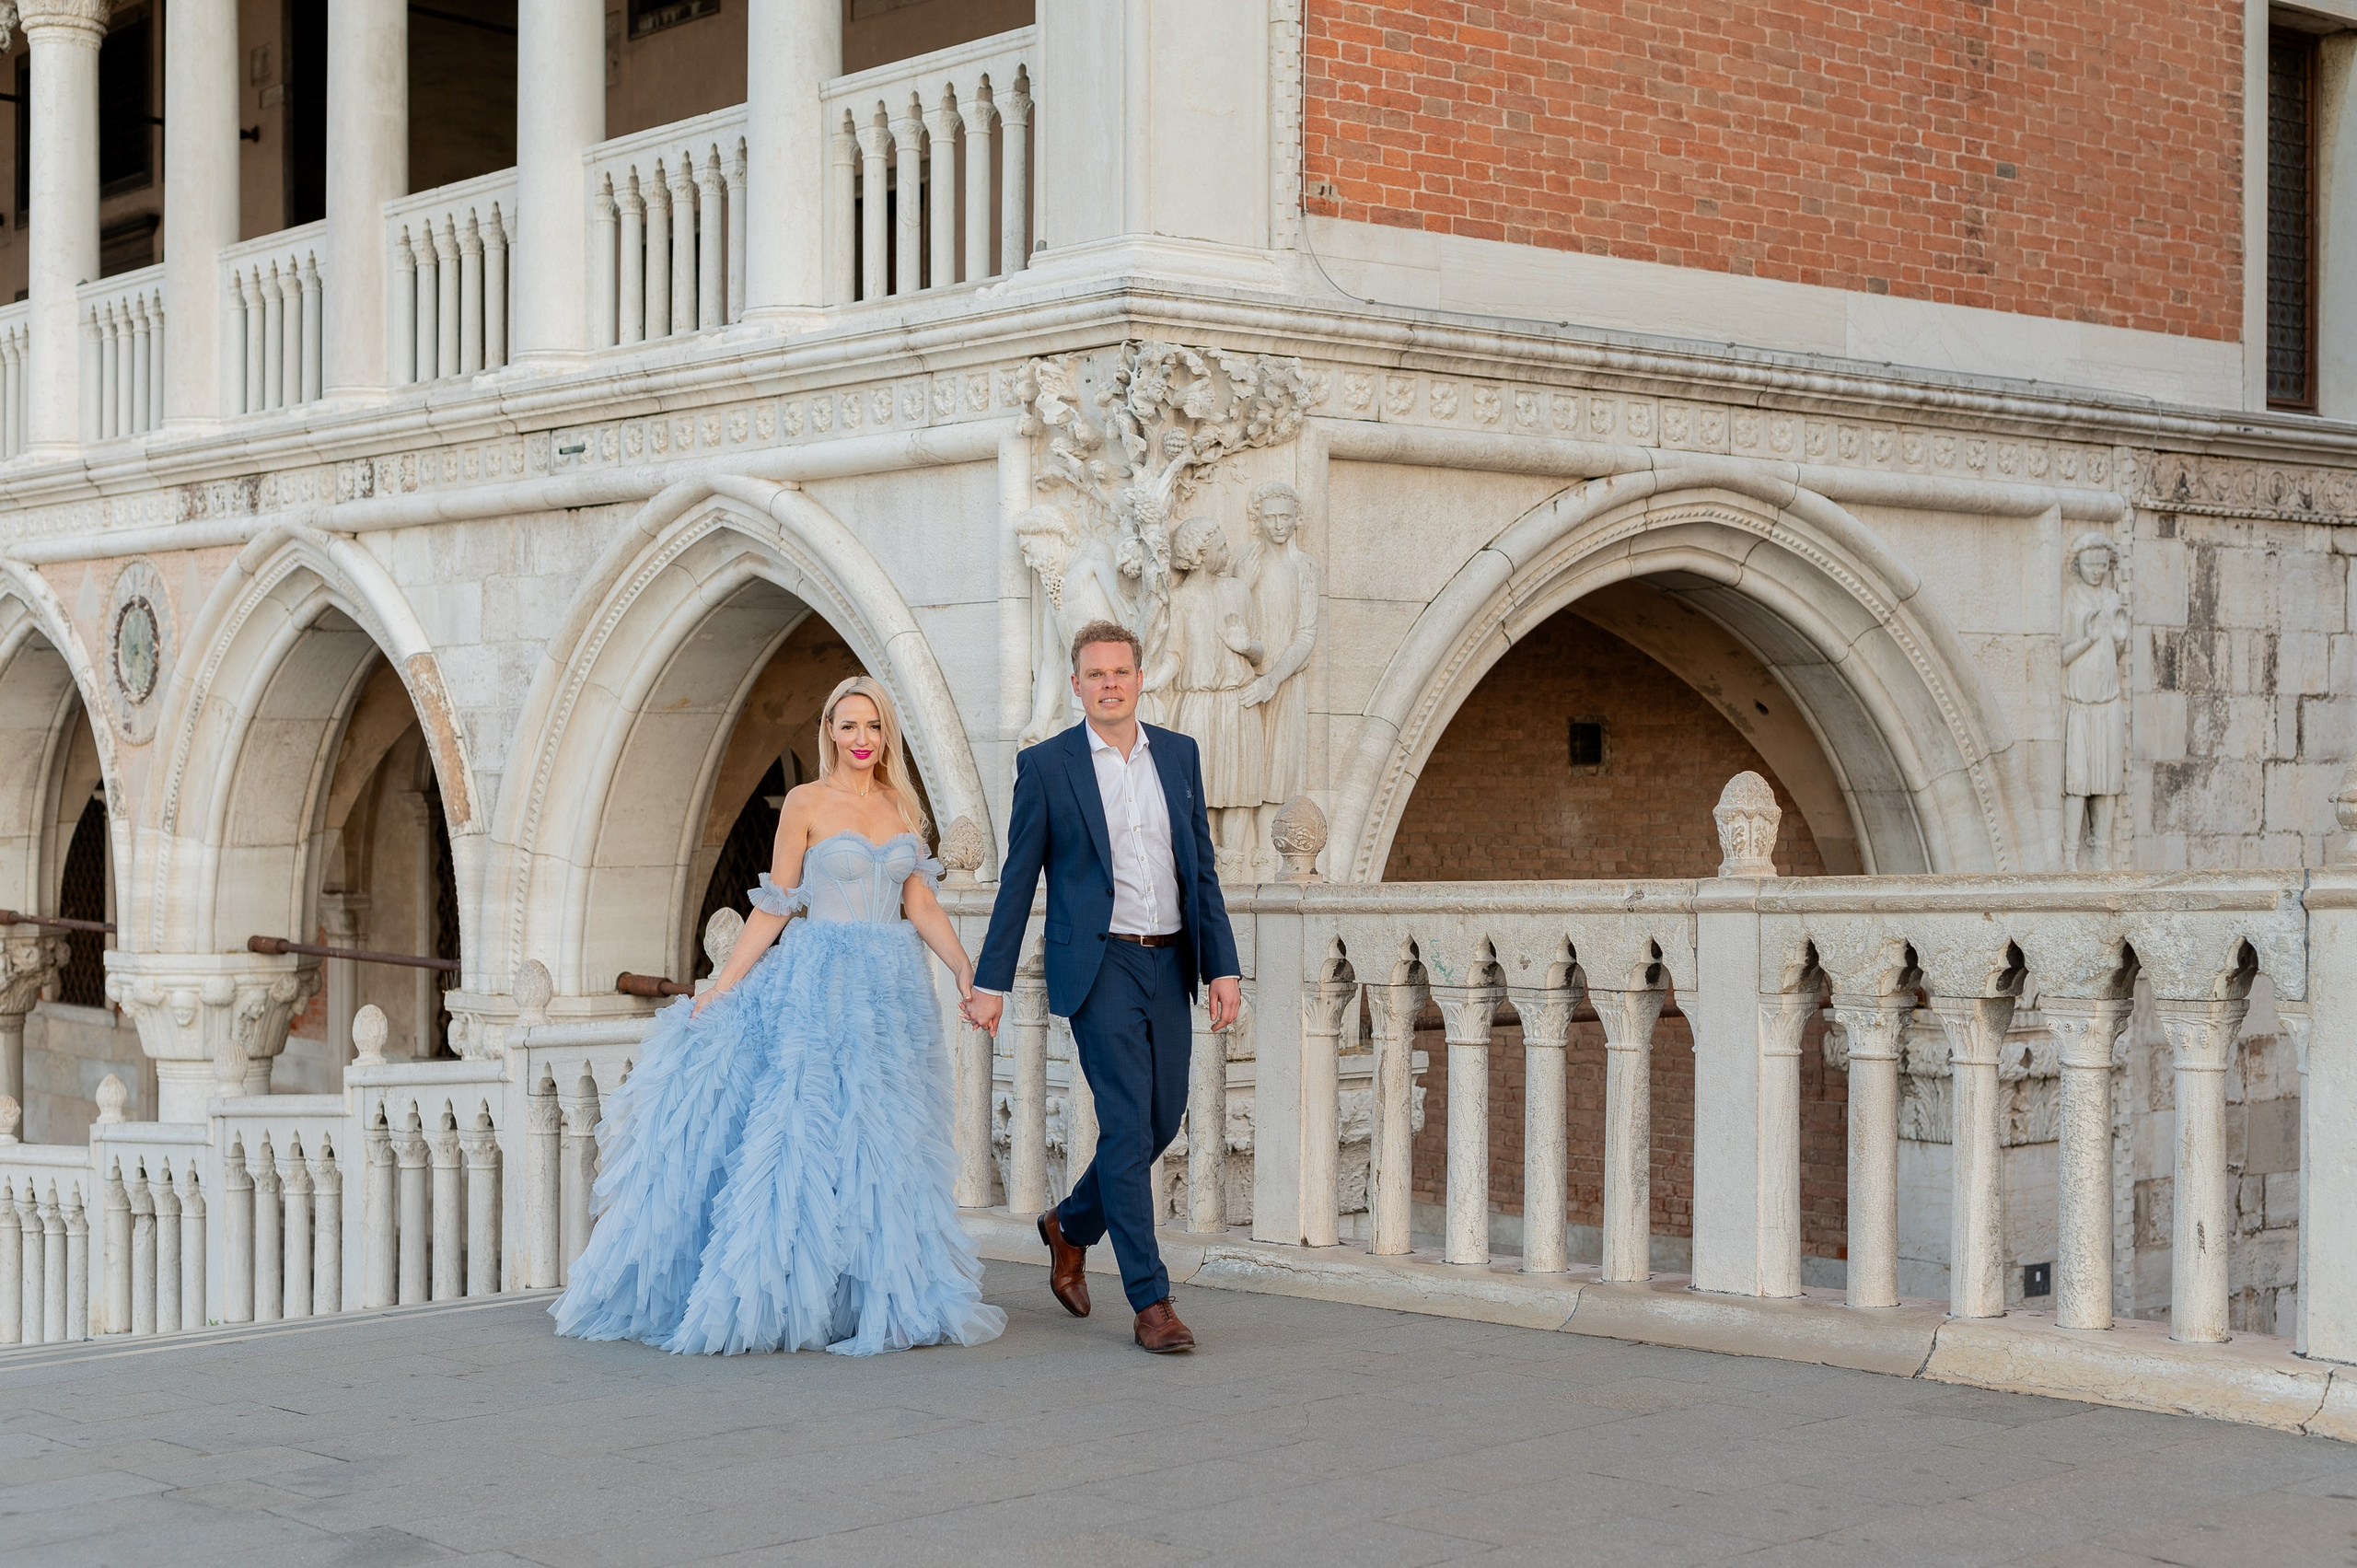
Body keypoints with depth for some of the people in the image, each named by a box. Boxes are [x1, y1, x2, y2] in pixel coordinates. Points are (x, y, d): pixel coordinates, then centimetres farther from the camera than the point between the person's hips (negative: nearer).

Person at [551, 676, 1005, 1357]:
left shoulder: (902, 805, 12)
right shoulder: (807, 803, -1)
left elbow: (922, 904, 9)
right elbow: (773, 907, 0)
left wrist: (968, 971, -3)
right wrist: (718, 991, -3)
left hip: (891, 993, 4)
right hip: (820, 985, -4)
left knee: (884, 1143, 4)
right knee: (807, 1135, -7)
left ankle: (880, 1295, 11)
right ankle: (783, 1296, -1)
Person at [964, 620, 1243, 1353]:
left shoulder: (1179, 754, 8)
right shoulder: (1046, 764, -2)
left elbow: (1201, 869, 9)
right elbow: (1018, 880, 0)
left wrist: (1222, 965, 2)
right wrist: (991, 982, -1)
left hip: (1170, 963, 5)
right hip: (1099, 964, -5)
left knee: (1163, 1119, 10)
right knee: (1127, 1123, -9)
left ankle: (1071, 1224, 36)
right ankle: (1150, 1301, -5)